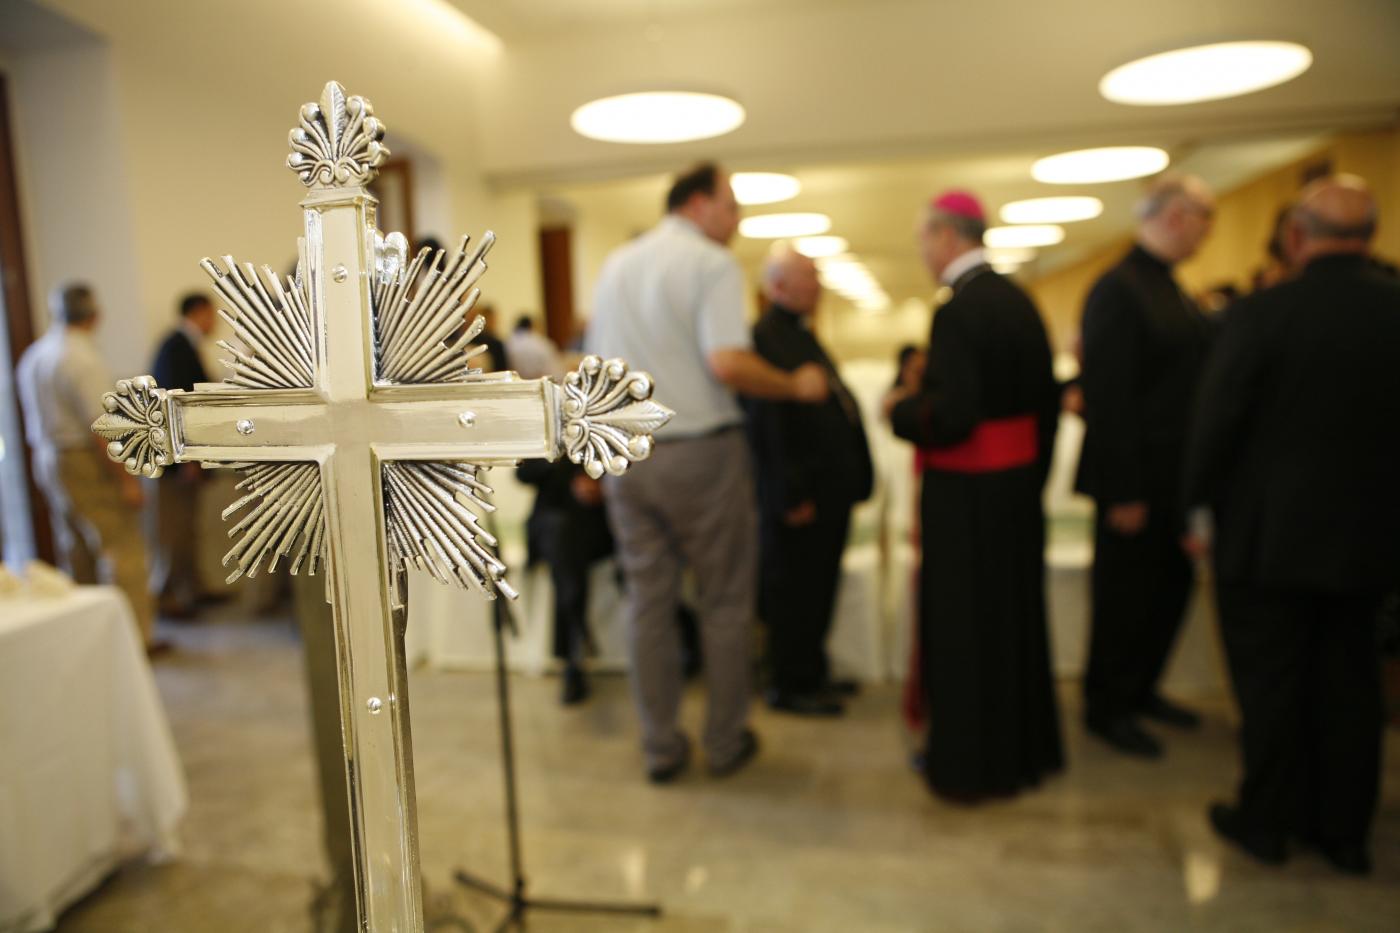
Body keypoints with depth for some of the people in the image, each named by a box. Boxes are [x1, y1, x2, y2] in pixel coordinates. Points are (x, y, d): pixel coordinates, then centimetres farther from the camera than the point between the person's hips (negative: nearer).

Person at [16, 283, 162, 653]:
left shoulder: (32, 355, 8)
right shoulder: (82, 358, -18)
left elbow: (37, 417, 13)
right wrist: (126, 478, -20)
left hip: (47, 459, 9)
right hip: (87, 462, -9)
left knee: (76, 551, 17)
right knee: (121, 549, -4)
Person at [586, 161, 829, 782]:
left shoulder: (614, 266, 13)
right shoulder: (711, 264, -8)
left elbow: (597, 364, 16)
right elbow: (728, 363, -21)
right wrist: (797, 386, -8)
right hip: (700, 451, -5)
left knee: (647, 602, 10)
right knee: (724, 603, 9)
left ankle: (660, 748, 19)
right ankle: (725, 741, 20)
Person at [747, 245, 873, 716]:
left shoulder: (802, 334, 17)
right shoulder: (765, 337, -15)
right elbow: (768, 424, -21)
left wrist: (851, 479, 15)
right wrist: (793, 495, -21)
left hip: (829, 488, 10)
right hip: (799, 496, -10)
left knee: (819, 588, 18)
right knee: (794, 591, 3)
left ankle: (811, 674, 32)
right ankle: (789, 686, 18)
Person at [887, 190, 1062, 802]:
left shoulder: (959, 310, -20)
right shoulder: (1018, 299, 5)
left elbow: (950, 415, -26)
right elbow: (1046, 394, 10)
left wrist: (899, 410, -6)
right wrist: (1036, 470, 19)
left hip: (967, 492, -8)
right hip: (1019, 479, 8)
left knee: (962, 623, 6)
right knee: (1013, 613, 18)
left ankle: (967, 762, 21)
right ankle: (1023, 749, 35)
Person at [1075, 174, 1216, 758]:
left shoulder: (1171, 290, 12)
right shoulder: (1117, 290, -17)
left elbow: (1191, 376, 15)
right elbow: (1107, 397, -22)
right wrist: (1123, 493, -22)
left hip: (1175, 478, 9)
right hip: (1136, 480, -9)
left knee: (1170, 587, 18)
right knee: (1125, 595, 5)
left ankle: (1140, 690, 37)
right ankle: (1105, 708, 24)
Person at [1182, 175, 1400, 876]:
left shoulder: (1261, 314, -17)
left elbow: (1216, 421, -13)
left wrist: (1199, 506, 0)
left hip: (1268, 532, -4)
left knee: (1269, 680, 9)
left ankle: (1267, 819, 24)